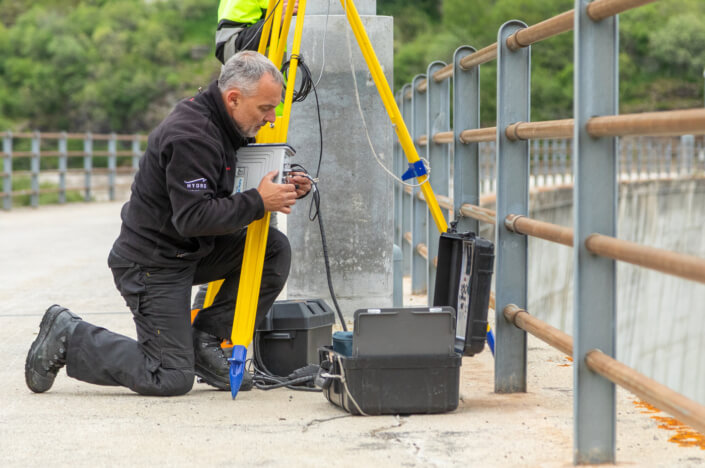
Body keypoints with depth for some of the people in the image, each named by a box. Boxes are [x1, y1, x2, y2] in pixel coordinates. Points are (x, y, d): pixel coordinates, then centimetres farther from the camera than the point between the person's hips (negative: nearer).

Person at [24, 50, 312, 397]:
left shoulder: (226, 127, 5)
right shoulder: (191, 136, -25)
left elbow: (234, 194, 15)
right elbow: (193, 218, -30)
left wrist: (286, 190, -4)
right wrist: (258, 203, -27)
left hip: (192, 251, 9)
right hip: (153, 263, -9)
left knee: (274, 249, -4)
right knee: (172, 377, -9)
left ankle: (205, 339, 4)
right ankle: (67, 336, 5)